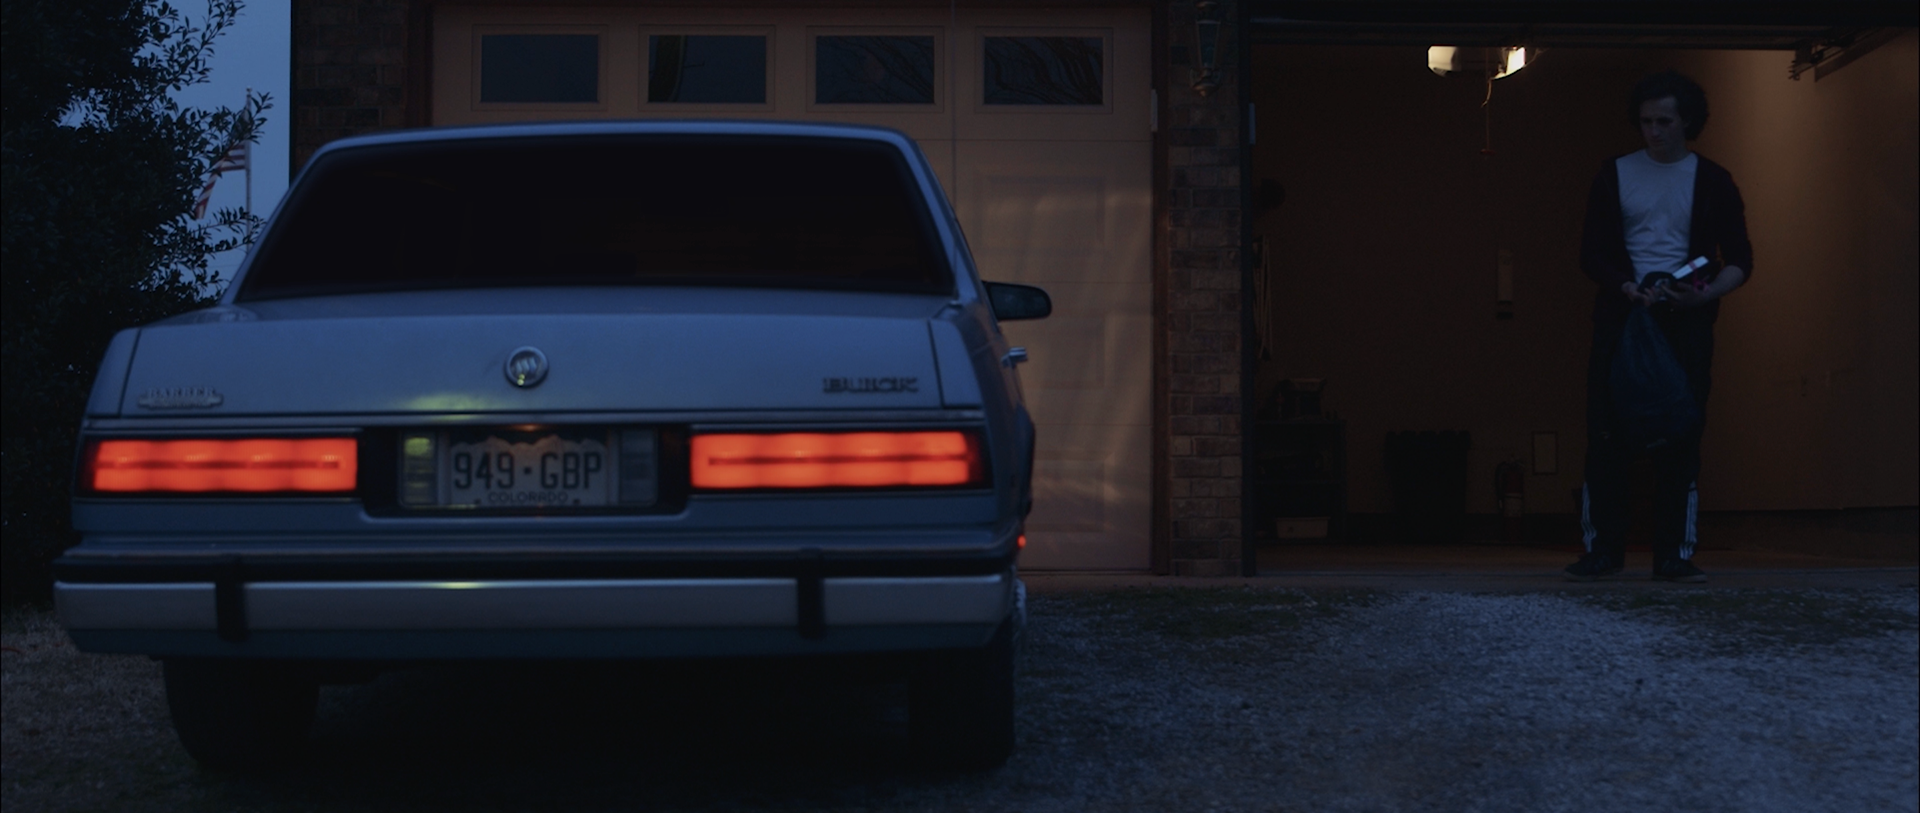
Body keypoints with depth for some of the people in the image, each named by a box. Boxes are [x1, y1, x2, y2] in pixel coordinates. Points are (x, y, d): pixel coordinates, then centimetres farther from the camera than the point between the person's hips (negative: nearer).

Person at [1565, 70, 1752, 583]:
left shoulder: (1712, 181, 6)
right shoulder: (1615, 176, 7)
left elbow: (1739, 261, 4)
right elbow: (1592, 254, 4)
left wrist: (1706, 294, -17)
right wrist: (1631, 289, -15)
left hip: (1685, 324, 0)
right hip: (1621, 317, 1)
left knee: (1680, 440, -3)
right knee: (1608, 435, -3)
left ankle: (1675, 555, 2)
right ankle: (1602, 549, 3)